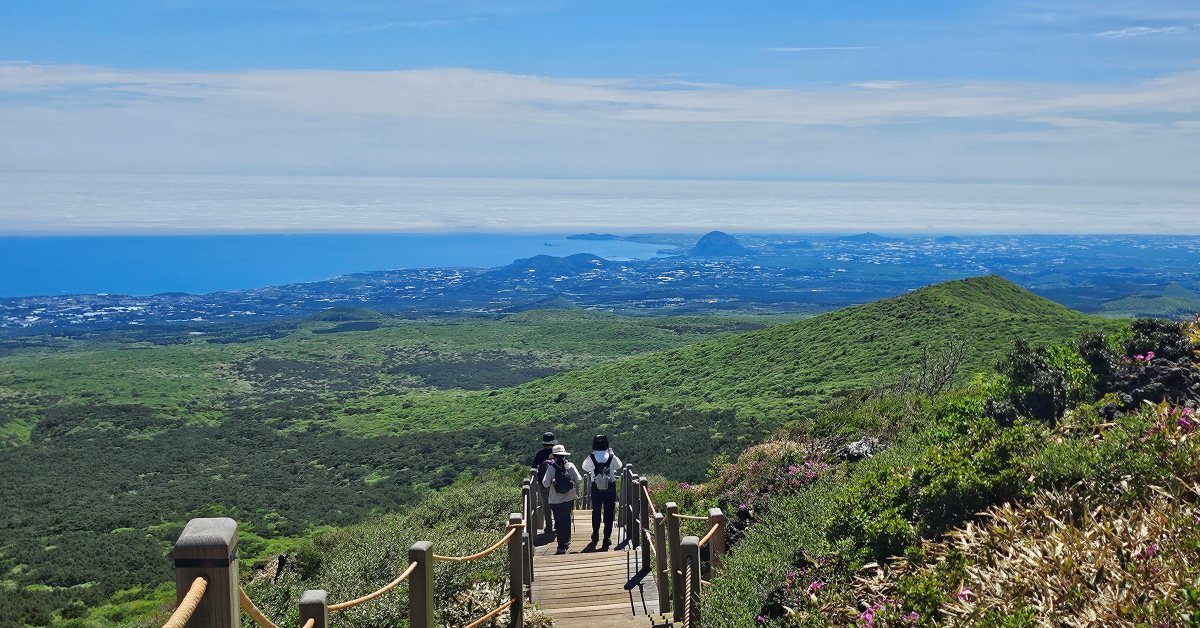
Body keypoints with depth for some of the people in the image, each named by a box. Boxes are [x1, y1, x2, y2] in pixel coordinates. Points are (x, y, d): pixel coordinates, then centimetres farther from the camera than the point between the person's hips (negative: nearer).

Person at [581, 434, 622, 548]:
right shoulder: (611, 457, -9)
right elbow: (619, 467, 10)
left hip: (596, 488, 1)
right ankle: (607, 538, 3)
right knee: (608, 512, 5)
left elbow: (585, 470, 5)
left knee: (596, 511, 18)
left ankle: (595, 535, 32)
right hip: (610, 487, -1)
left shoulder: (591, 458, -9)